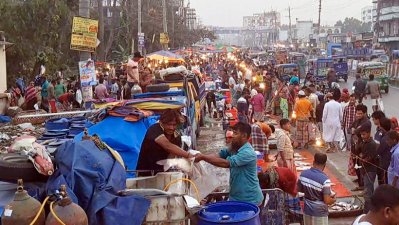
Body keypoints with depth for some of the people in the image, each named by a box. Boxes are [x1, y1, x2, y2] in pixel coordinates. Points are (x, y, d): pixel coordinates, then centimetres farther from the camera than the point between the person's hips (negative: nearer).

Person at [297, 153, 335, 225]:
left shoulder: (303, 174, -6)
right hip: (320, 213, -5)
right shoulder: (324, 179, -24)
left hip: (307, 211, 5)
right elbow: (327, 201, -22)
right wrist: (333, 199, -2)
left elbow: (299, 189, 8)